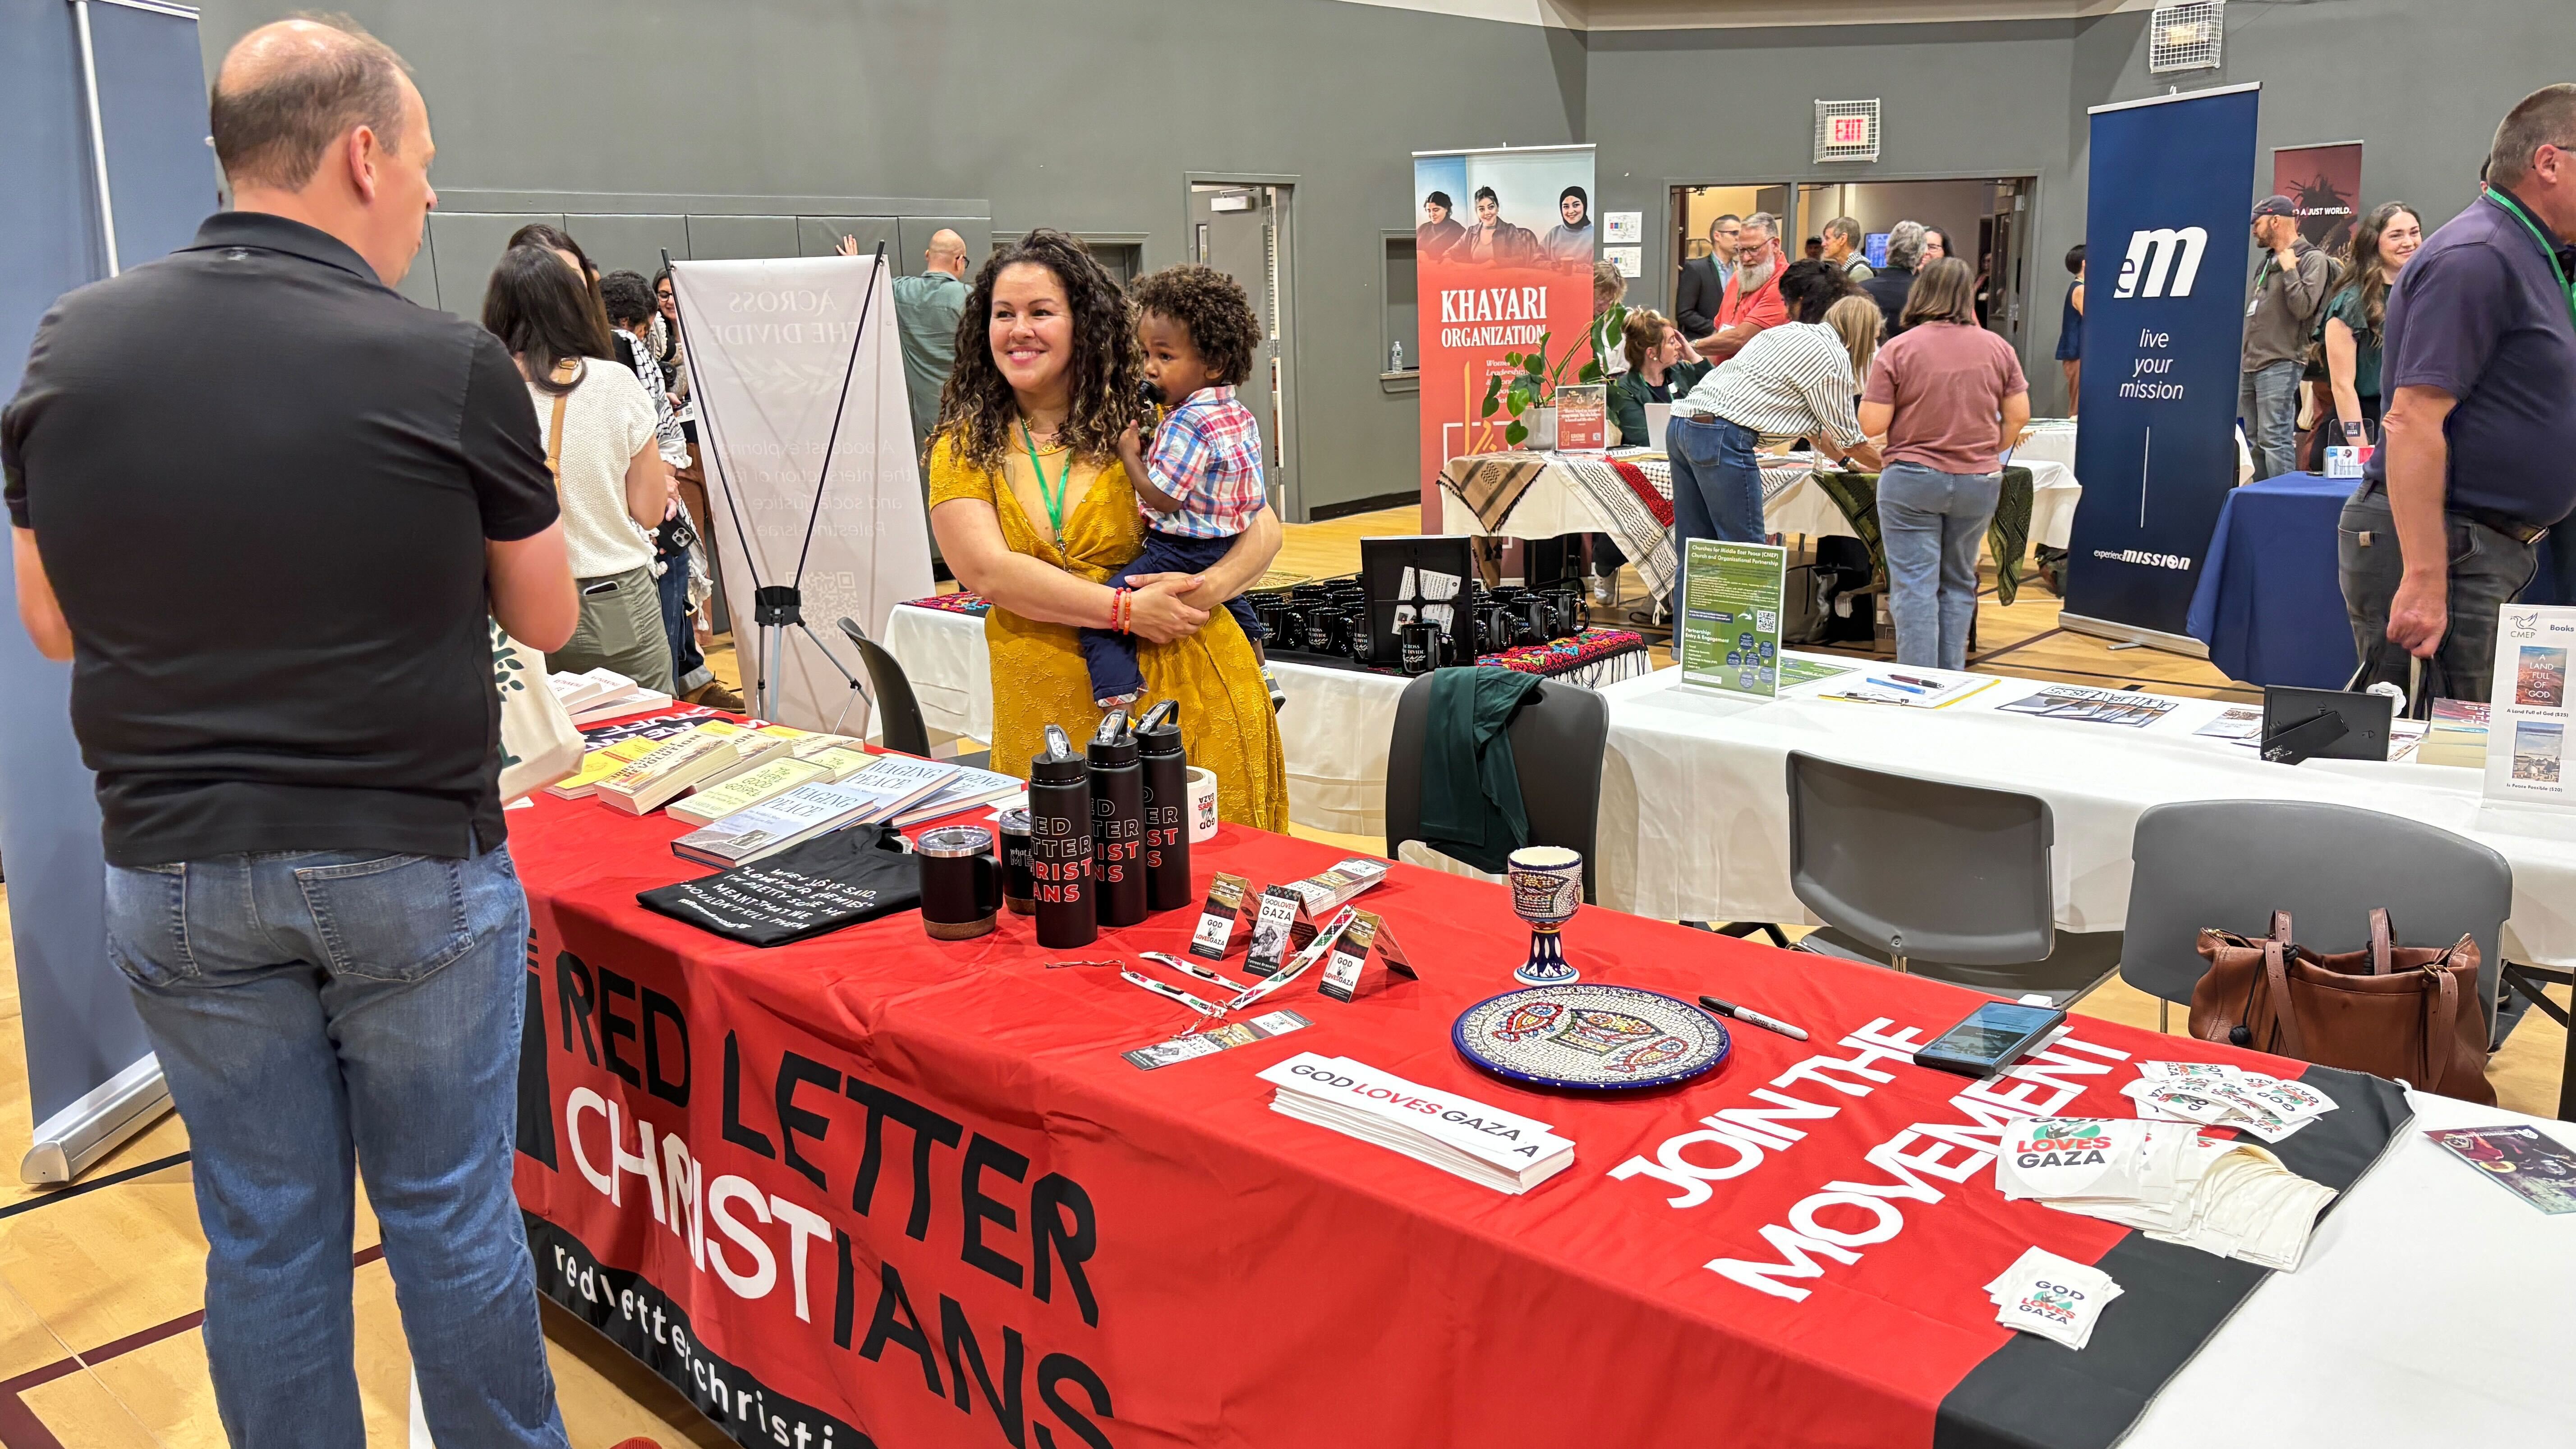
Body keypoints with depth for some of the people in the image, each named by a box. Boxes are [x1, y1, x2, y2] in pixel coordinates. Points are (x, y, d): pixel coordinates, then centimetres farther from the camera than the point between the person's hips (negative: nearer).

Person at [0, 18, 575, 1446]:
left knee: (265, 1232, 14)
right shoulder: (449, 367, -14)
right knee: (450, 1213, 12)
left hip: (175, 869, 3)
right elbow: (546, 619, -1)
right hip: (413, 863, -3)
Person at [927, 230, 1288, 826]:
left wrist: (1211, 586, -16)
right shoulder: (963, 446, 6)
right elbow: (987, 572, -8)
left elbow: (1261, 524, 5)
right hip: (1048, 709, 1)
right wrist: (1126, 609, -16)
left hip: (1185, 686, 0)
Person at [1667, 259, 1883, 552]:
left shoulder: (1781, 334, 25)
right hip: (1722, 436, -9)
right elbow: (1848, 436, 8)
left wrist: (1846, 460, 42)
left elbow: (1811, 423, 35)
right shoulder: (1832, 355, -1)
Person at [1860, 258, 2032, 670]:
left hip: (1912, 479, -3)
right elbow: (2018, 416, 3)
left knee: (1914, 586, 0)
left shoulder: (1897, 349, -8)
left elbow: (1872, 425, -11)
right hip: (1980, 482, 4)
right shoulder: (1997, 348, 1)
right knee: (1958, 583, 16)